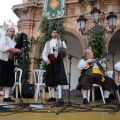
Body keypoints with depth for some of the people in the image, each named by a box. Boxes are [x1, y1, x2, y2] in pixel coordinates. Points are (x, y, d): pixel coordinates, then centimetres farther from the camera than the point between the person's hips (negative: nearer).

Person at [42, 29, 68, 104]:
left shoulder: (61, 41, 14)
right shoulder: (48, 43, 20)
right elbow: (44, 53, 12)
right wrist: (46, 59, -7)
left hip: (58, 61, -3)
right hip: (50, 62, 4)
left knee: (59, 78, -15)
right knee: (51, 79, 5)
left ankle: (60, 97, -19)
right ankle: (53, 97, 13)